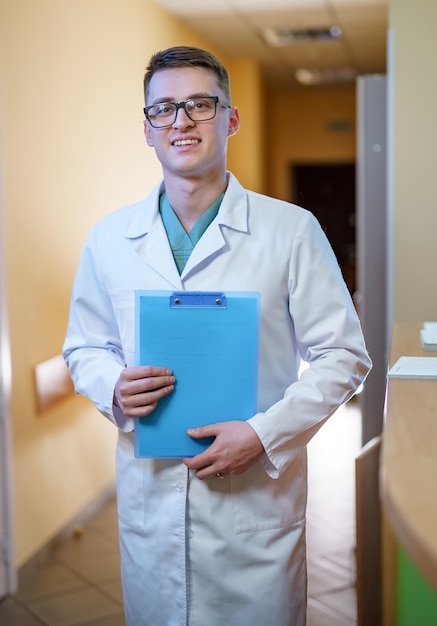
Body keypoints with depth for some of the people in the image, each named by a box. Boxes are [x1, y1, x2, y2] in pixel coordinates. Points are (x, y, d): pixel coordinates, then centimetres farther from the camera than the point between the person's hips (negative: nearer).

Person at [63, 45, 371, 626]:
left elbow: (343, 354, -4)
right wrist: (114, 388, -9)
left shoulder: (292, 230, -5)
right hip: (148, 495, 3)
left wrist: (264, 433, -14)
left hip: (258, 496, -2)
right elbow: (84, 348, 13)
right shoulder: (109, 238, 4)